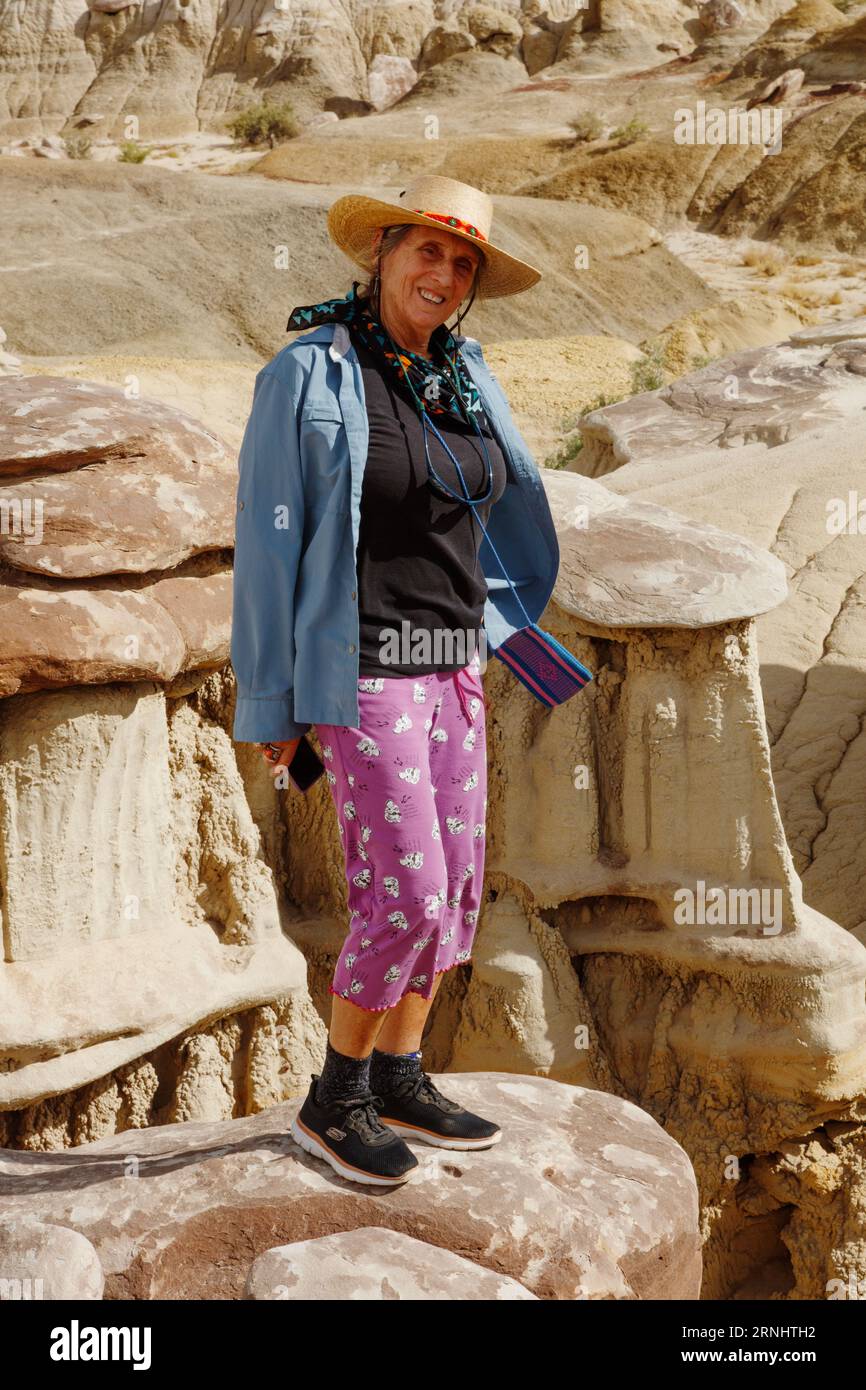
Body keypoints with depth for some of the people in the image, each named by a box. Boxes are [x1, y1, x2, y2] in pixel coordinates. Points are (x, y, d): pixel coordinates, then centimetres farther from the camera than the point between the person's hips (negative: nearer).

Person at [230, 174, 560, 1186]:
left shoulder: (464, 377, 7)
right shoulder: (308, 375, -11)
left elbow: (511, 488, 25)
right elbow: (267, 543, -9)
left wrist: (500, 616, 31)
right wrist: (267, 704, -6)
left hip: (450, 663, 7)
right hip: (361, 667, -7)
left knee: (456, 889, 10)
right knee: (407, 896, -8)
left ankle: (399, 1081, 28)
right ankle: (332, 1104, 14)